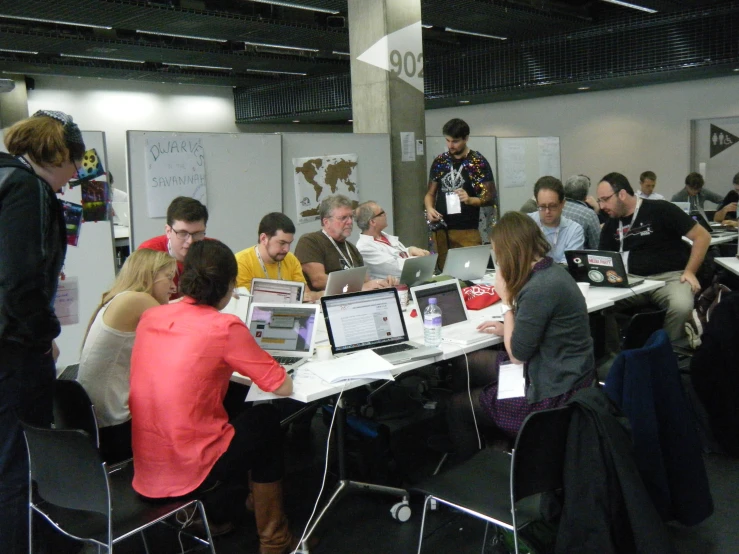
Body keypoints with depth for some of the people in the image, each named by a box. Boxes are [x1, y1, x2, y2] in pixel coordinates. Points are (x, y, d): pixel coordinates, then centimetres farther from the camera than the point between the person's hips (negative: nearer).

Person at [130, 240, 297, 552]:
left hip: (145, 470, 6)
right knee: (265, 420, 20)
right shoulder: (225, 327, -16)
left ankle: (217, 516, 31)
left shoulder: (150, 317, 2)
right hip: (191, 471, -6)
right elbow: (284, 387, -9)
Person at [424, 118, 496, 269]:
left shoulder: (478, 162, -3)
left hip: (467, 231, -4)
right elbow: (430, 193, 15)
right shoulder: (439, 161, 9)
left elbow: (490, 197, -4)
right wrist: (429, 209, -6)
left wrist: (470, 199, -23)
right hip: (440, 230, 4)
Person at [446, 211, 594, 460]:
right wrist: (508, 328, 5)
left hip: (554, 391, -10)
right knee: (468, 364, 19)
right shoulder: (552, 271, 2)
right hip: (564, 373, 10)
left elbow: (517, 354, -18)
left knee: (458, 405, 4)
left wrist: (507, 301, -12)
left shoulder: (538, 289, -27)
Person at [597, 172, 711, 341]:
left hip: (669, 276, -4)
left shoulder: (660, 210, -4)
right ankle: (615, 352, -9)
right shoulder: (610, 226, 12)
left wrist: (690, 272, -8)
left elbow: (702, 236, -1)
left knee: (681, 307, -36)